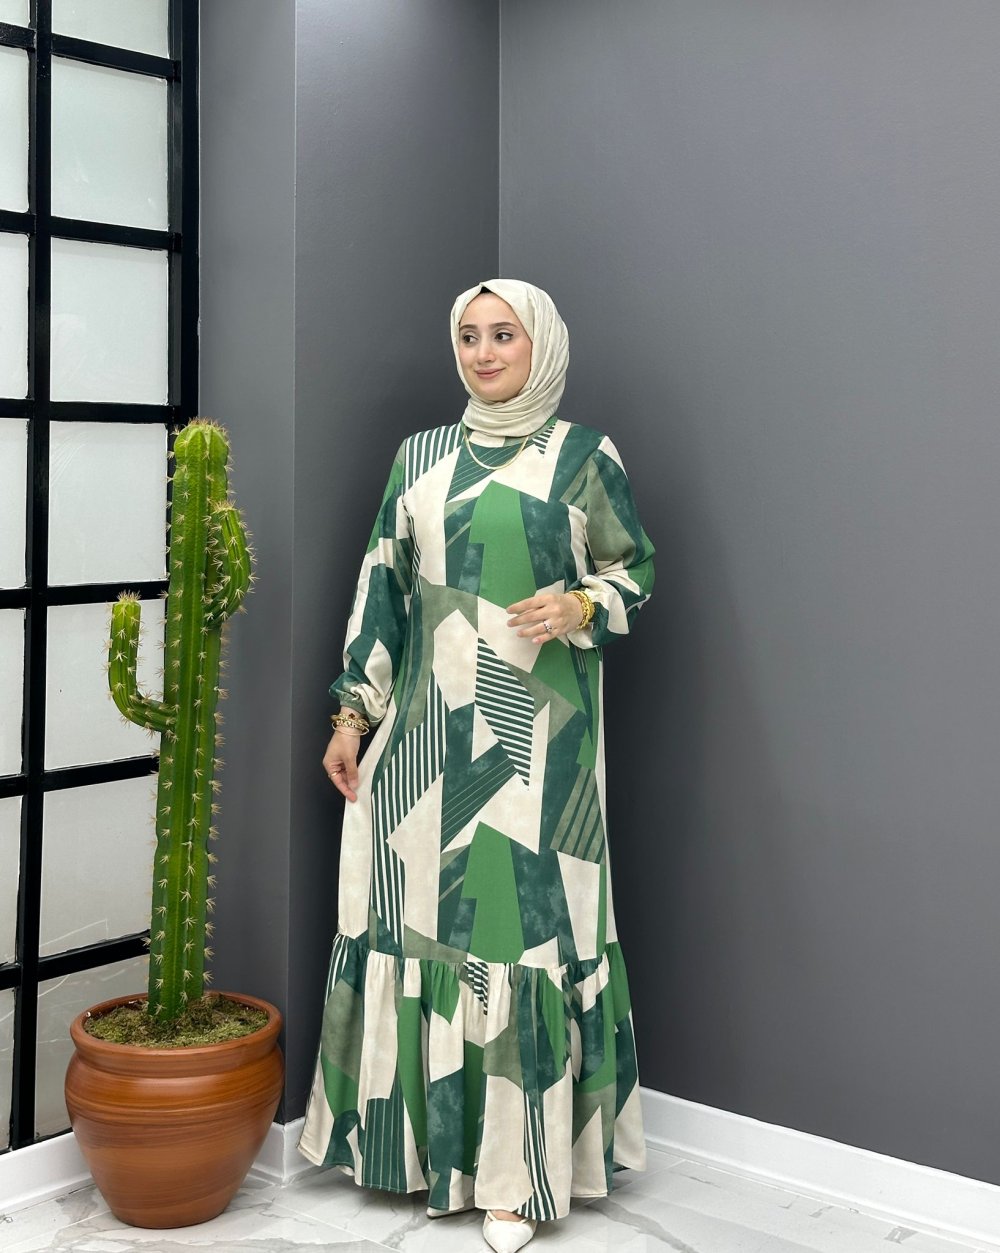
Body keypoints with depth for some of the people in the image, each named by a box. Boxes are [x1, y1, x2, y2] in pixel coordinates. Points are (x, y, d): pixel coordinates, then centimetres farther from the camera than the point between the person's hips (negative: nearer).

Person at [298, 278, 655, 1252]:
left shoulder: (586, 457, 2)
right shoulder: (419, 456, 11)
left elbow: (634, 570, 6)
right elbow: (383, 585, 11)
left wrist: (578, 607, -15)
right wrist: (353, 710, 7)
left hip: (536, 731, -3)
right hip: (427, 726, 4)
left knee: (522, 914, -4)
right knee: (417, 909, 5)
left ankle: (517, 1170, 5)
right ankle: (422, 1132, 20)